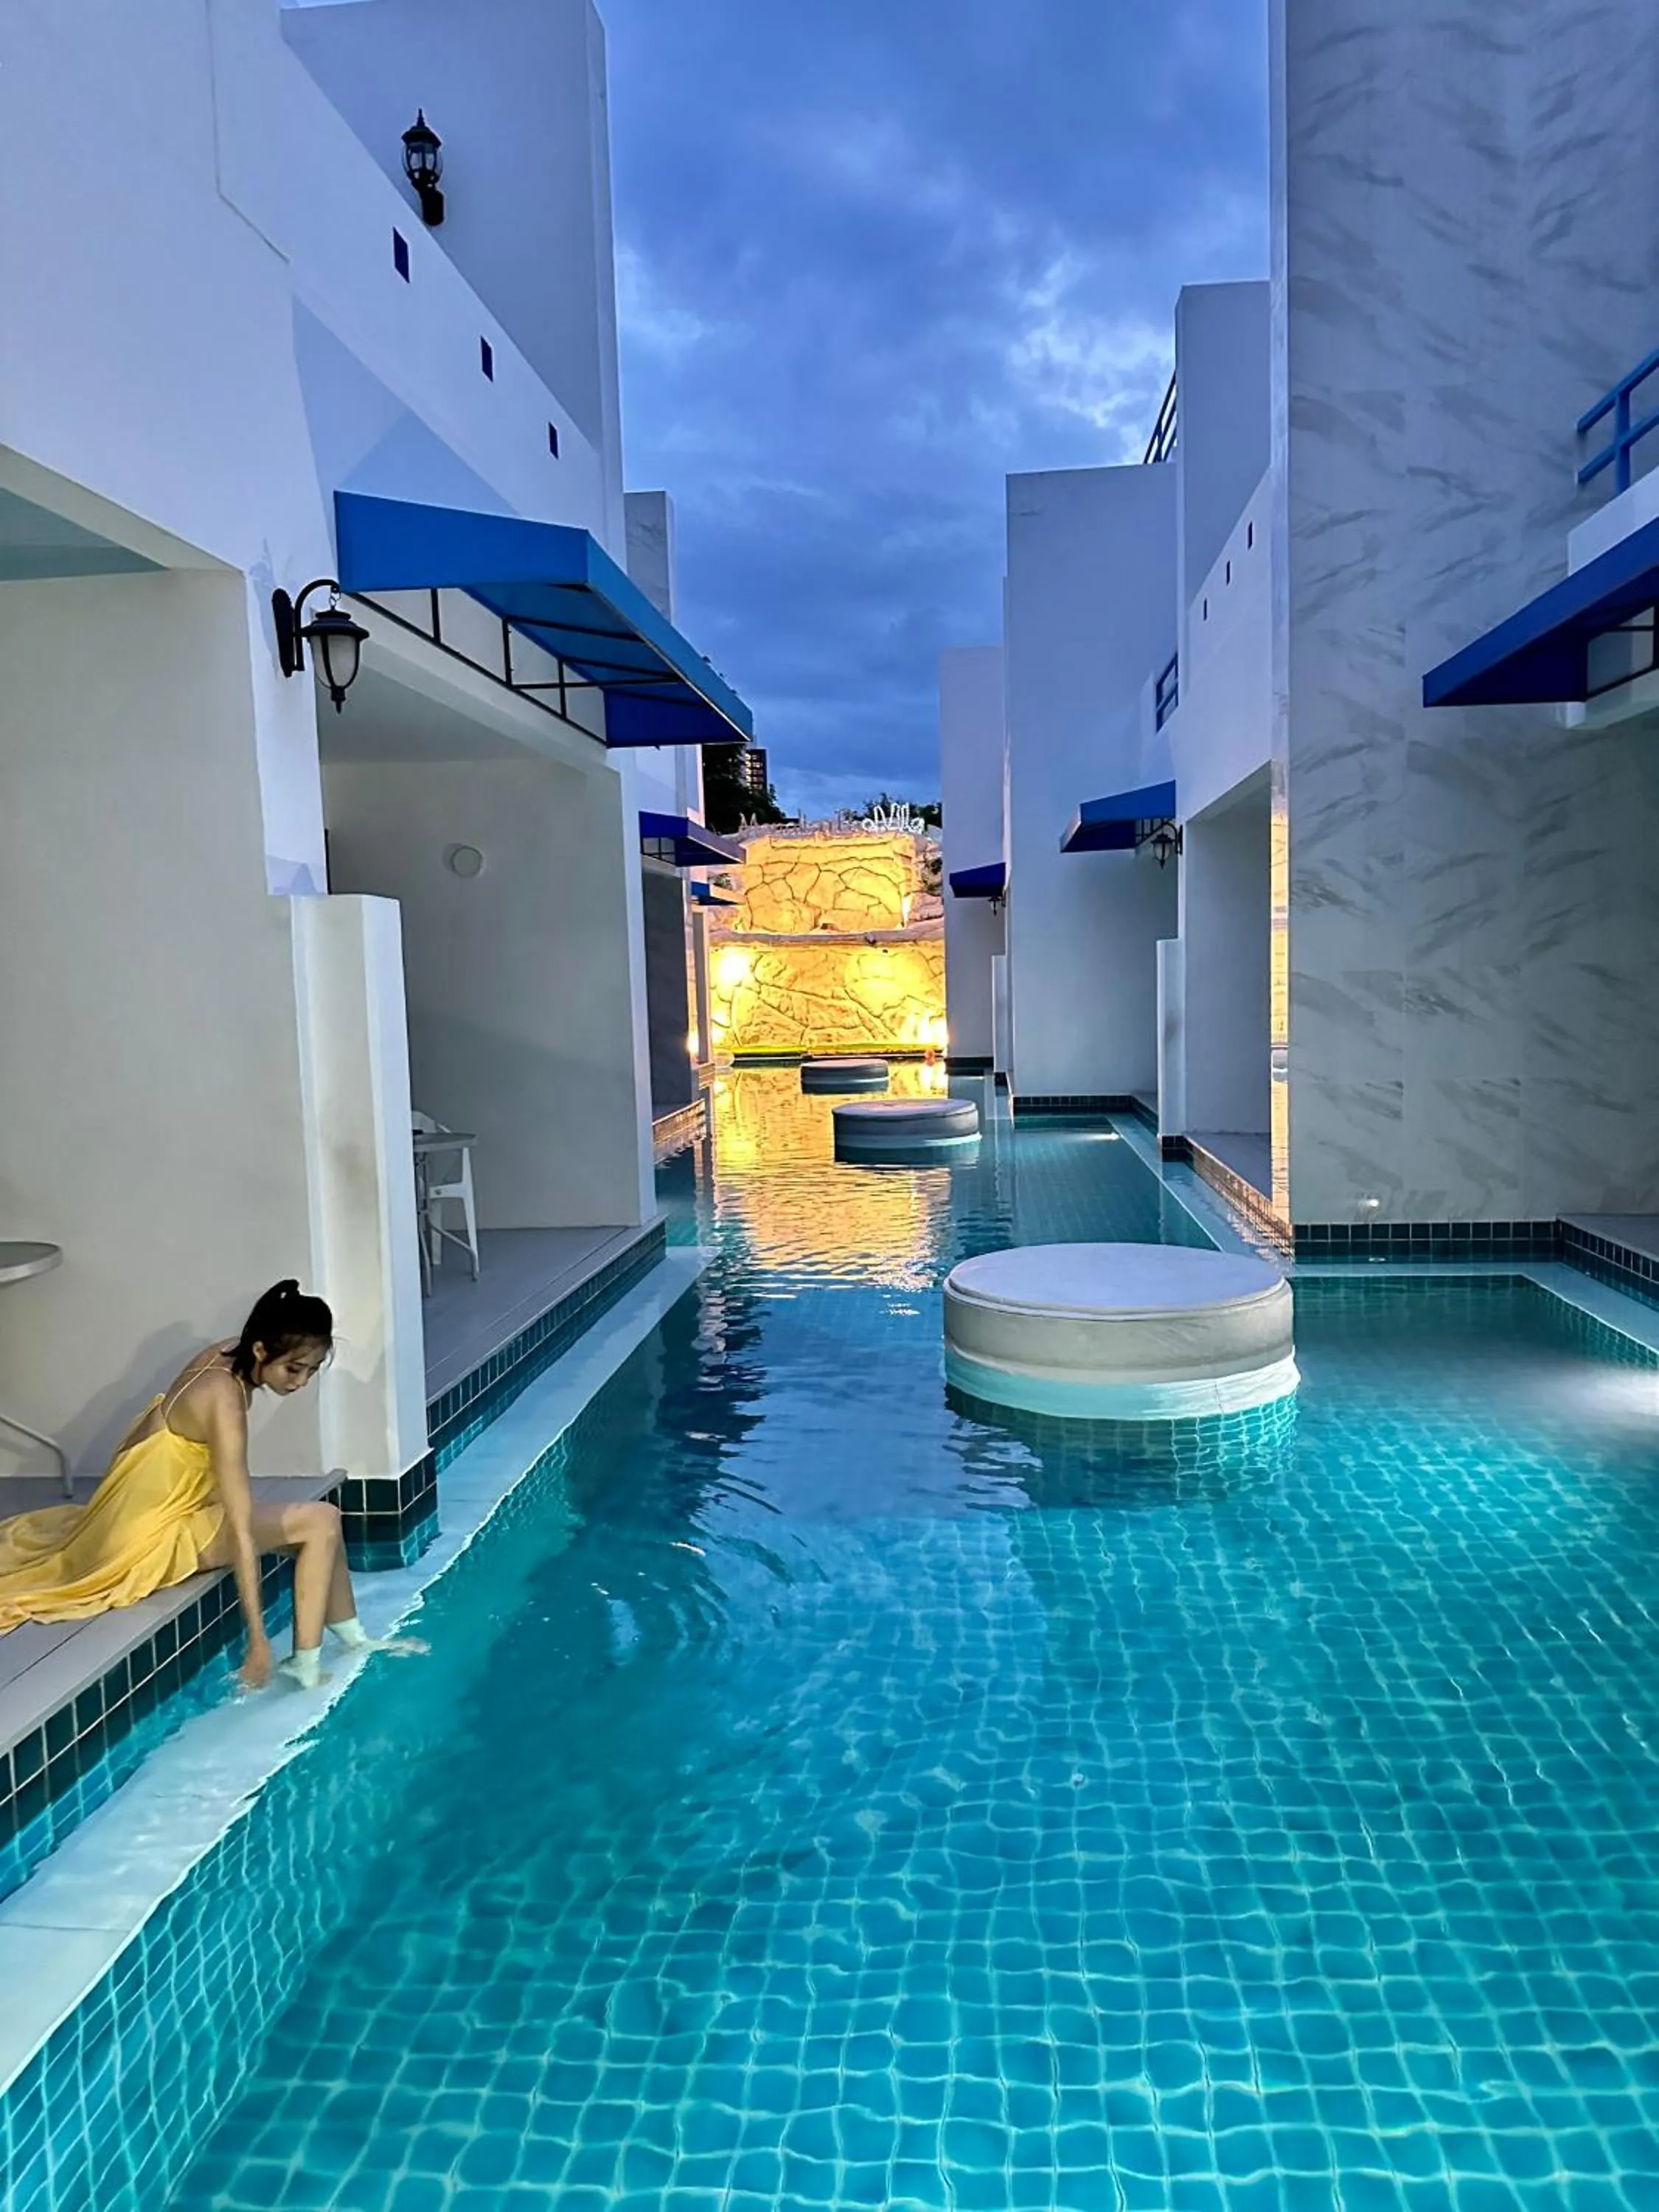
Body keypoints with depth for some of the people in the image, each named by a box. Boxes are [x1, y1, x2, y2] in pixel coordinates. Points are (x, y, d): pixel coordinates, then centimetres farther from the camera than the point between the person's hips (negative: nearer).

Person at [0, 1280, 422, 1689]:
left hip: (160, 1509, 9)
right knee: (320, 1522, -15)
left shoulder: (227, 1357, -6)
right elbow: (240, 1533, -32)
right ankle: (305, 1665, -7)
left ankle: (355, 1642, 21)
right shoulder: (225, 1402, -31)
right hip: (156, 1536, -9)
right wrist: (258, 1639, -30)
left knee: (318, 1524, 9)